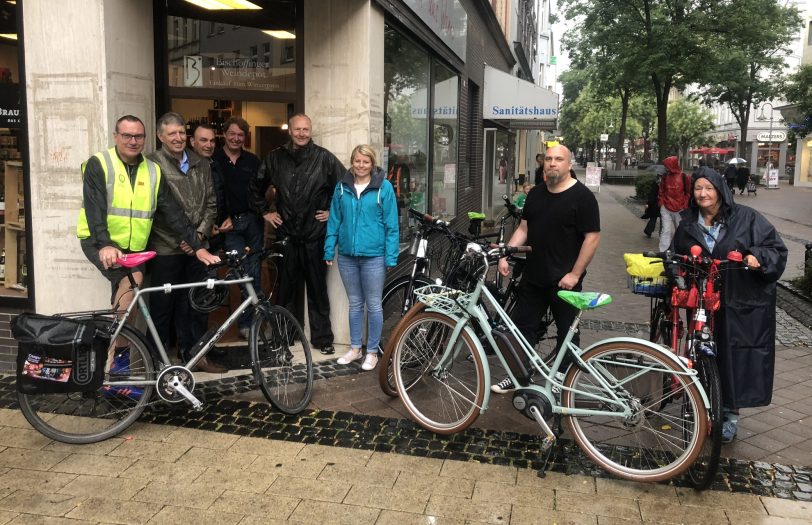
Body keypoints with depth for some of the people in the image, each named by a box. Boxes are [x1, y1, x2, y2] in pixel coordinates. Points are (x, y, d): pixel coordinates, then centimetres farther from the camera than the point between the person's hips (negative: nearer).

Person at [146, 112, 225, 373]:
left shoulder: (201, 164, 11)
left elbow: (211, 204, 11)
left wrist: (200, 234, -4)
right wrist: (181, 239, -12)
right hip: (166, 249, -4)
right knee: (163, 306, 5)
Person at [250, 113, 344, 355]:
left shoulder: (324, 158, -3)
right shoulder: (275, 158, 6)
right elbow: (256, 186, 19)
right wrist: (265, 211, 14)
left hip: (315, 235, -2)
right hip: (286, 235, 2)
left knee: (317, 289, 6)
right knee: (286, 290, 9)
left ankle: (322, 338, 15)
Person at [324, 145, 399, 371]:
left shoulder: (384, 187, -5)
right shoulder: (342, 187, 5)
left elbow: (391, 225, -5)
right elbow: (334, 220, 8)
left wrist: (391, 257, -9)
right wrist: (329, 250, 4)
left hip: (373, 256, -3)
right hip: (347, 255, 3)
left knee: (373, 305, 6)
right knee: (354, 303, 15)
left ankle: (372, 352, 19)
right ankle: (355, 348, 27)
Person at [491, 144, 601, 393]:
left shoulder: (582, 196, -10)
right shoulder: (535, 194, 9)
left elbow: (592, 237, -12)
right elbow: (523, 228, 12)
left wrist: (575, 274, -16)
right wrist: (505, 255, -1)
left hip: (564, 280, -6)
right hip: (533, 277, 6)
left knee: (567, 333, 8)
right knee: (522, 326, 11)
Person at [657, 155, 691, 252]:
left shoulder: (684, 177, -3)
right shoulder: (665, 176, 5)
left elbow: (688, 193, 2)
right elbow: (661, 191, 13)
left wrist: (684, 206, -3)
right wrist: (661, 203, 3)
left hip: (679, 210, -1)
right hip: (666, 209, 2)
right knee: (666, 231, -3)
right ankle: (663, 252, -4)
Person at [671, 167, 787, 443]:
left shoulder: (746, 218, -3)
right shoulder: (688, 224, 8)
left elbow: (777, 248, -2)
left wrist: (758, 257, -21)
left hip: (743, 305, -3)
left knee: (736, 357, 2)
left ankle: (731, 413, 18)